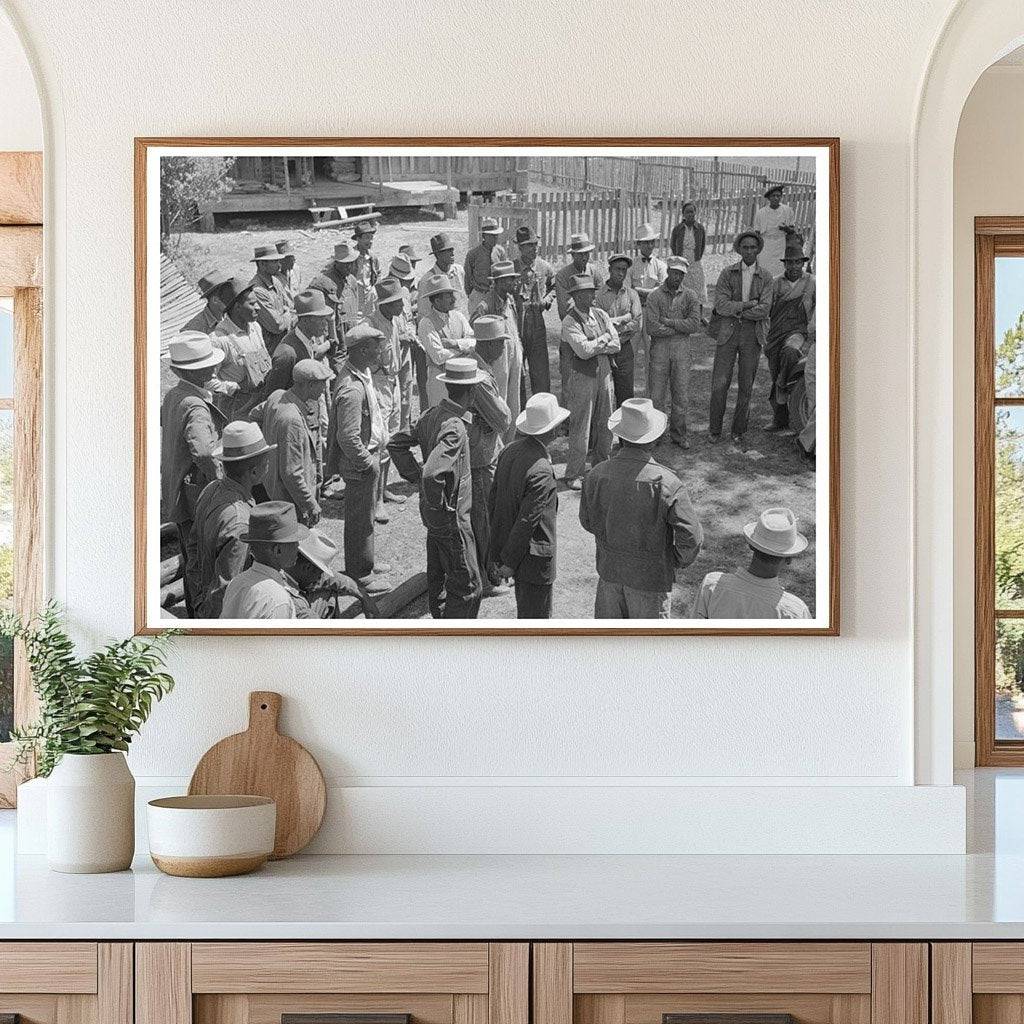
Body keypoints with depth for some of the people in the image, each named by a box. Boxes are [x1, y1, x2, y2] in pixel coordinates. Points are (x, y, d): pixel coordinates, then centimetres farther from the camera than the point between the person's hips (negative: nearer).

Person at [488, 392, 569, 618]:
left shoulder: (510, 452, 0)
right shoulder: (541, 471, -27)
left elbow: (492, 501, 7)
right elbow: (526, 521, -24)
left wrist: (498, 554, 13)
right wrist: (508, 563, -14)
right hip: (535, 557, -8)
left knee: (525, 611, 24)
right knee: (536, 618, 6)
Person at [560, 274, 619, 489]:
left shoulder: (601, 315, 7)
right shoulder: (570, 322, -12)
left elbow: (616, 345, 1)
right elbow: (583, 351, -23)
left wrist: (593, 347, -12)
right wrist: (603, 339, -9)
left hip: (604, 375, 6)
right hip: (582, 378, -6)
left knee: (605, 424, 12)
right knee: (581, 427, -2)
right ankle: (573, 475, 6)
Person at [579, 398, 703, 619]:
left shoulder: (597, 476, -12)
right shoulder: (665, 483, -24)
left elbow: (588, 522, 3)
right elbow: (692, 537, -22)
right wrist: (678, 561, -3)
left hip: (610, 569, 4)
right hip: (651, 575, -3)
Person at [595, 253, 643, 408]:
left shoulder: (631, 295, 9)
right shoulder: (598, 295, 0)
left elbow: (637, 324, -2)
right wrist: (624, 319, -11)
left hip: (624, 349, 2)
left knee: (625, 394, 3)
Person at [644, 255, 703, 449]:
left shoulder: (689, 296, 4)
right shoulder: (655, 296, -2)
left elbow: (695, 324, -8)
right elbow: (652, 327, -12)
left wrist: (667, 321, -11)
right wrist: (681, 328, -9)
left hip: (682, 349, 1)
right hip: (660, 347, -1)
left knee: (681, 395, 4)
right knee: (657, 394, 1)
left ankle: (678, 433, 15)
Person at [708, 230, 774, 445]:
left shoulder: (765, 277, 3)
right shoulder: (727, 273, 2)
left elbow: (763, 310, -9)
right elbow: (721, 305, -8)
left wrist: (736, 310, -11)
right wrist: (748, 304, -12)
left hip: (752, 335, 1)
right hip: (727, 333, -1)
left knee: (746, 386, 5)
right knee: (720, 384, -3)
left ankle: (738, 430, 16)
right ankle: (715, 429, 9)